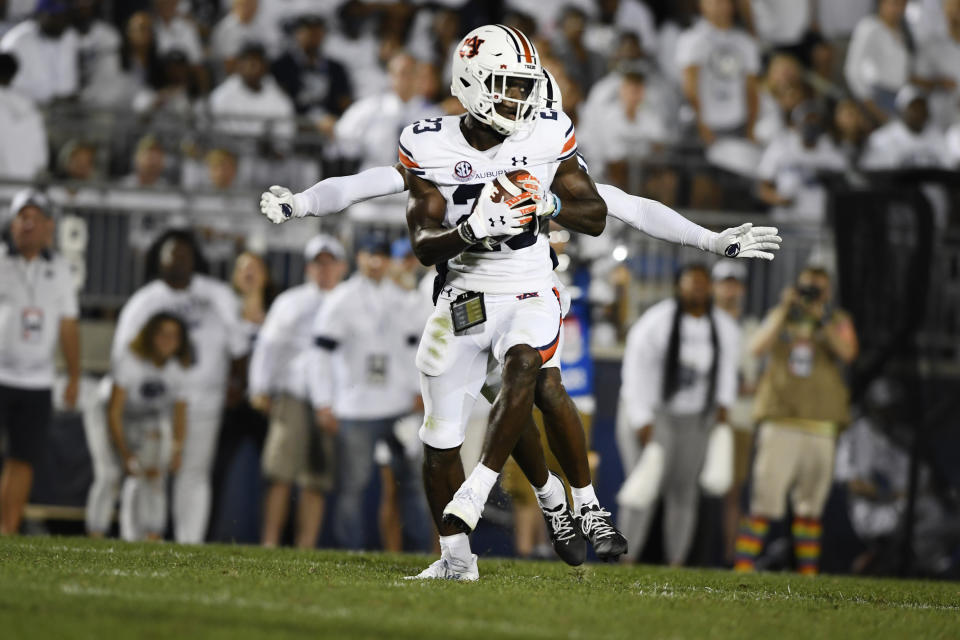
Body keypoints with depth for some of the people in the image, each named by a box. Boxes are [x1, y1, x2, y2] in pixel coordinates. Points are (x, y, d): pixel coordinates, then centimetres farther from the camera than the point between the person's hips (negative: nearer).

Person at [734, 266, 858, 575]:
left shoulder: (838, 321, 11)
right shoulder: (781, 318, 11)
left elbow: (847, 352, -9)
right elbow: (757, 347, -6)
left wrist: (822, 319, -15)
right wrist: (784, 309, -11)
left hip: (820, 427, 1)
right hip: (780, 420, -1)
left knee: (810, 508, 6)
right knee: (764, 502, -10)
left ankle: (808, 572, 11)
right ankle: (743, 567, -11)